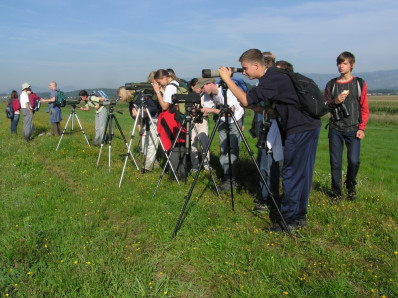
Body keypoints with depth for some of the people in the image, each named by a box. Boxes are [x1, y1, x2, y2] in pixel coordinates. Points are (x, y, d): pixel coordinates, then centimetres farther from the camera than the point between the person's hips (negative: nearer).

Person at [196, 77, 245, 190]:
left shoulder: (227, 91, -30)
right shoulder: (208, 94, -10)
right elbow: (205, 111, -10)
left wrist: (213, 110, -45)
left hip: (236, 119, -6)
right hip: (222, 120, 6)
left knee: (233, 149, -13)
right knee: (223, 149, 2)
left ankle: (231, 179, -8)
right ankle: (226, 177, 9)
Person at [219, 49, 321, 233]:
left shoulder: (272, 79, -16)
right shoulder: (273, 76, 15)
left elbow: (246, 100, -23)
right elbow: (269, 108, 21)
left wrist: (227, 79, -15)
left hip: (300, 130, -10)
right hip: (310, 127, 10)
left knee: (291, 174, -5)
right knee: (302, 173, 14)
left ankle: (288, 221, 2)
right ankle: (299, 216, 25)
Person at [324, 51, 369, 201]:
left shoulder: (360, 83, 6)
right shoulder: (331, 84, 8)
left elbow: (364, 108, 6)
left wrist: (361, 128, -2)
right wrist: (335, 102, -10)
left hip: (353, 129, -1)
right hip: (335, 128, 1)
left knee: (354, 161, -8)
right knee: (335, 162, 0)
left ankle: (351, 187, 20)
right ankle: (336, 192, 16)